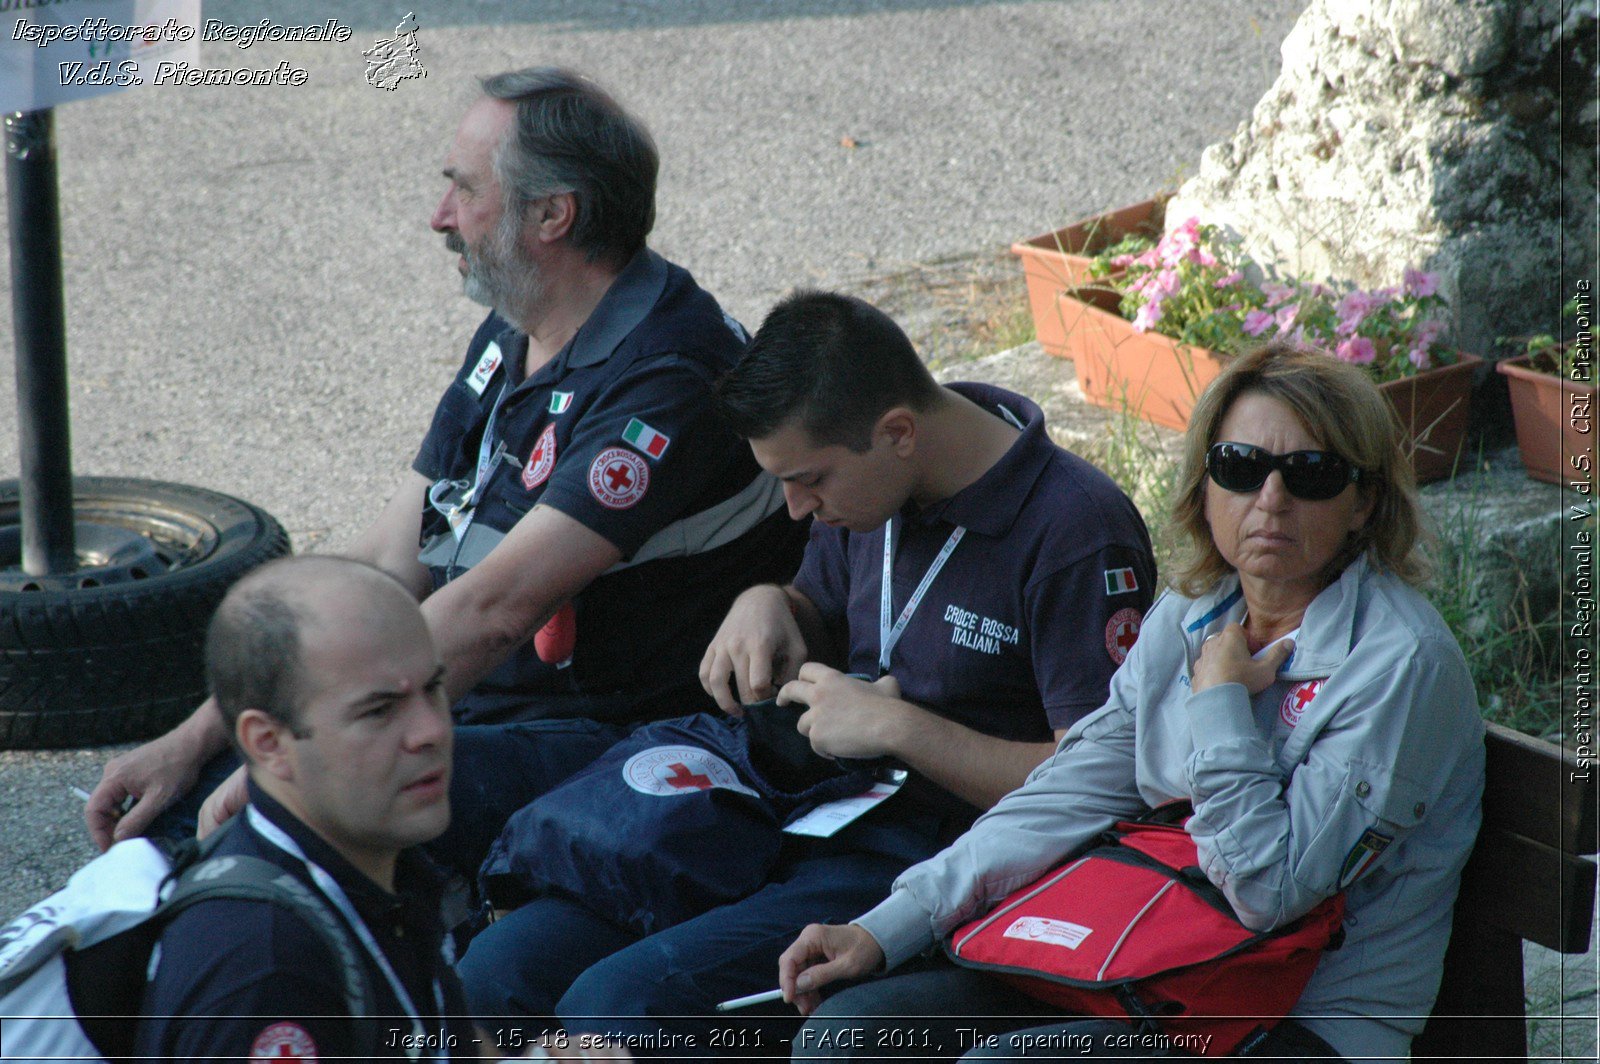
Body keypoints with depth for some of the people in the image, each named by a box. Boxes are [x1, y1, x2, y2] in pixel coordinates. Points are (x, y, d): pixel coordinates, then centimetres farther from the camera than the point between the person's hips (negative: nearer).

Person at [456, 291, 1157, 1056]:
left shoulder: (1076, 534, -18)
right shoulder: (867, 478, 7)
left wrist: (895, 726, -20)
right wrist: (766, 605, 3)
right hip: (805, 819, 8)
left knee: (611, 1006, -24)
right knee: (501, 966, -8)